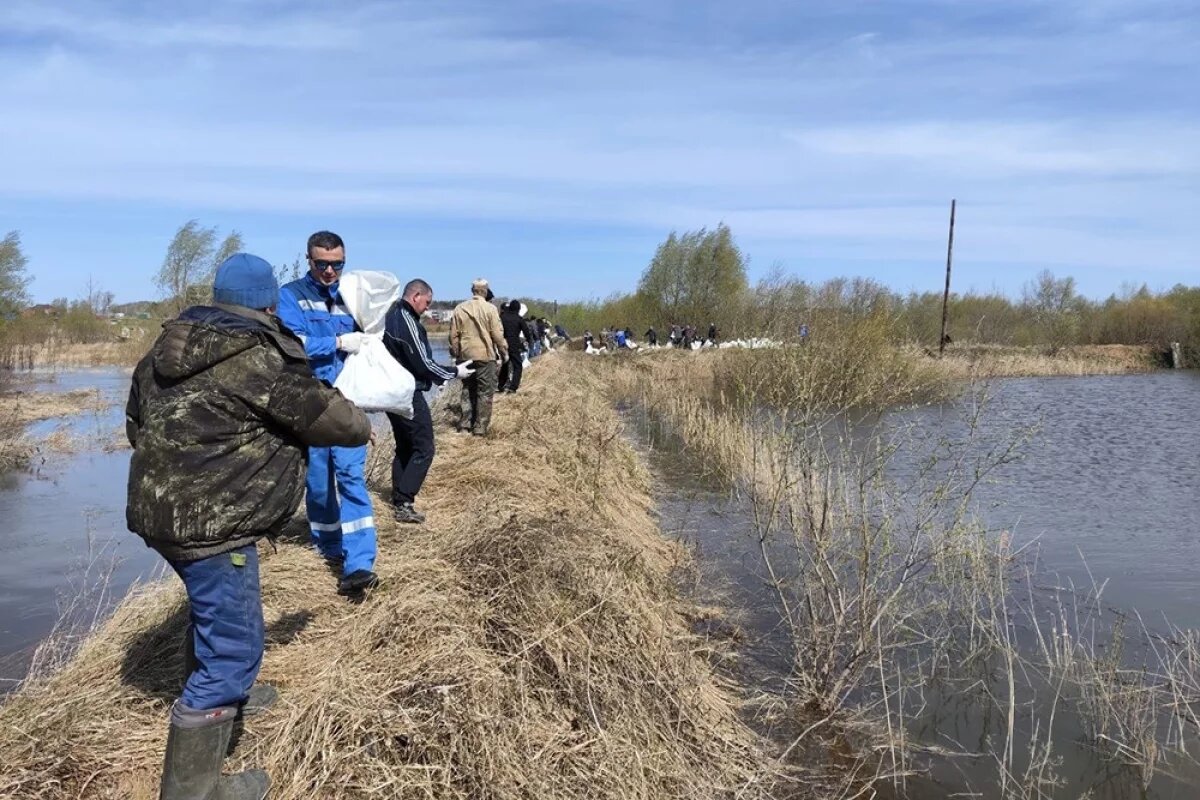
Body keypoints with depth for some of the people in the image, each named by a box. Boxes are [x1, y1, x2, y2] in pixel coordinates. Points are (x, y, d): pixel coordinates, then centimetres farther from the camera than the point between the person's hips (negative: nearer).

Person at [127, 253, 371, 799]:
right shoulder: (259, 360, -19)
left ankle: (222, 691, 54)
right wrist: (361, 427, 9)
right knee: (233, 646, 0)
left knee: (213, 607, 31)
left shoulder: (168, 348, 8)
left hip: (161, 511, 10)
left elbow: (137, 424, 19)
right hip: (212, 523, -9)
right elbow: (327, 416, -11)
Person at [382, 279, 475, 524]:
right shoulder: (407, 321, -17)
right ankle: (403, 504, -7)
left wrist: (437, 377, 16)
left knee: (404, 447, 17)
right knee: (423, 449, -5)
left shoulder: (390, 317, 12)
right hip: (409, 395, -10)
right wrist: (454, 372, -6)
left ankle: (398, 500, 21)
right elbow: (422, 364, -18)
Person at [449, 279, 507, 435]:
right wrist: (504, 352, 4)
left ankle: (465, 424, 19)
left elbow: (453, 334, 6)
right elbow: (497, 334, -9)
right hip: (485, 355, -4)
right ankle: (480, 427, 3)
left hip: (465, 355, 4)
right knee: (485, 392, 3)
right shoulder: (490, 308, -9)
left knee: (467, 390, 16)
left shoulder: (459, 308, 3)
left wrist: (456, 353, 16)